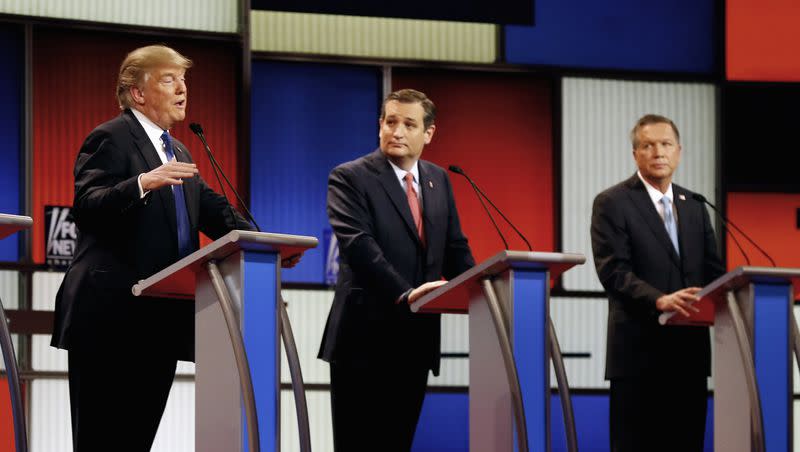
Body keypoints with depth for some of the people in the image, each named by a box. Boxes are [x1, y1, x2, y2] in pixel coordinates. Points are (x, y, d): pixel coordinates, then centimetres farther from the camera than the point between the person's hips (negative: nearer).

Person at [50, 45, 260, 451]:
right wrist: (143, 183, -33)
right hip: (113, 318, -8)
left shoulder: (177, 152, 22)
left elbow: (210, 208, 15)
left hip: (160, 320, 8)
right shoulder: (111, 138, -5)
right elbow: (85, 207, -18)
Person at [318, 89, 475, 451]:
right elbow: (358, 244, -20)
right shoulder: (350, 178, -6)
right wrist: (403, 294, -32)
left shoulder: (438, 180, 14)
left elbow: (455, 249, 14)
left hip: (417, 338, 5)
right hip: (366, 339, -5)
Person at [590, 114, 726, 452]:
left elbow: (712, 270, 13)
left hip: (689, 348, 5)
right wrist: (660, 300, -28)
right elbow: (613, 271, -13)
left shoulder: (693, 206, 17)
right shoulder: (612, 204, -2)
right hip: (639, 348, -5)